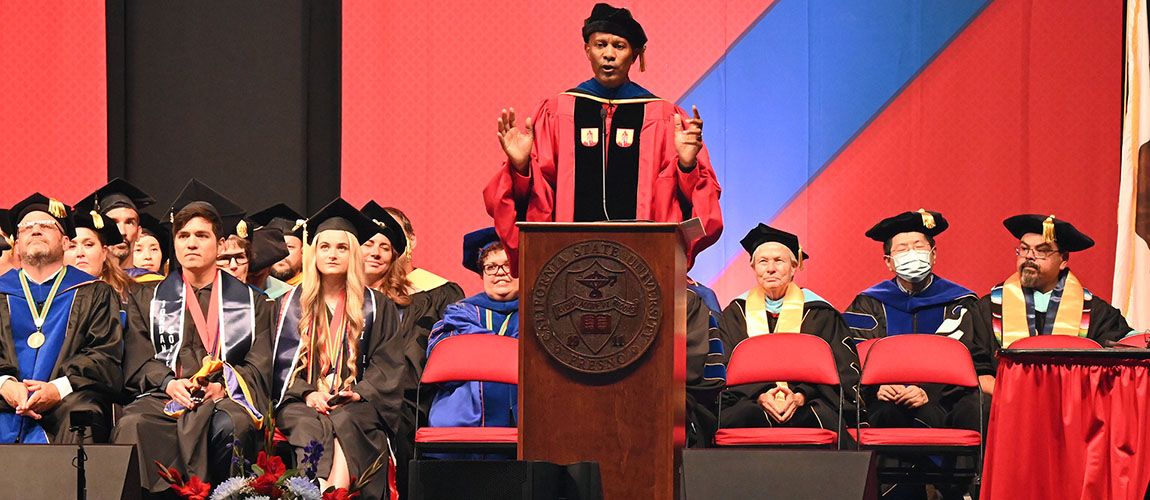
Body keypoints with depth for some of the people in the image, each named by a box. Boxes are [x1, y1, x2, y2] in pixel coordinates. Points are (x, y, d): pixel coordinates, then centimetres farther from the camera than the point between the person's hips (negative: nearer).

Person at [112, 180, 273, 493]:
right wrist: (168, 383, -8)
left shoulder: (252, 302, 19)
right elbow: (137, 361, 13)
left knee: (224, 425, -38)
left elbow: (259, 367, 11)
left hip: (226, 397, -1)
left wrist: (221, 385, -9)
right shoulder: (148, 299, 23)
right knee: (133, 425, -34)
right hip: (164, 397, 1)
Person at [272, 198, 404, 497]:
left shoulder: (376, 307, 17)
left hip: (357, 406, 0)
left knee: (344, 423, -36)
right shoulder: (293, 303, 19)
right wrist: (306, 393, -8)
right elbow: (282, 360, 12)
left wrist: (361, 392, -10)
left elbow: (387, 364, 10)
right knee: (309, 426, -35)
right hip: (304, 403, 0)